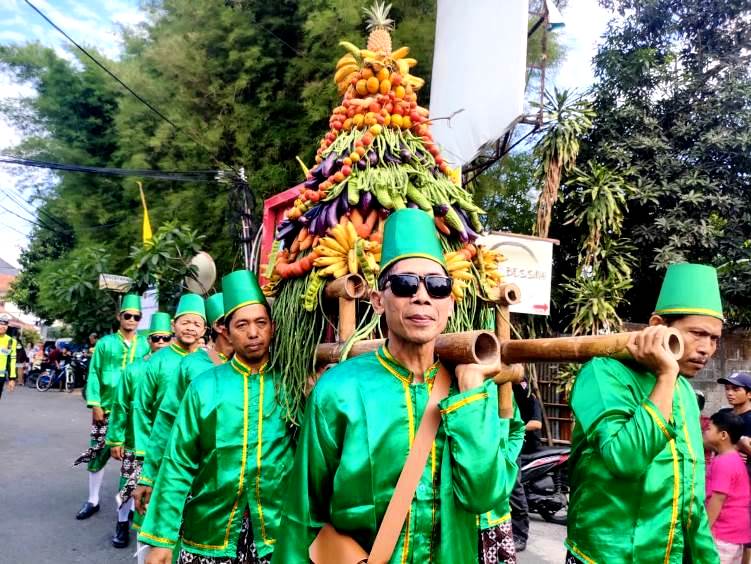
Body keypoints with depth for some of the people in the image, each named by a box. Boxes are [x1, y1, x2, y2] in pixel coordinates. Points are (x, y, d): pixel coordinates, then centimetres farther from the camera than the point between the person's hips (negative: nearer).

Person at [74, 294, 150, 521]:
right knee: (97, 454, 9)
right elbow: (94, 374, -1)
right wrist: (95, 404, -8)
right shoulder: (105, 343, -1)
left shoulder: (145, 345, 2)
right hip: (107, 409, 0)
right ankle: (93, 500, 25)